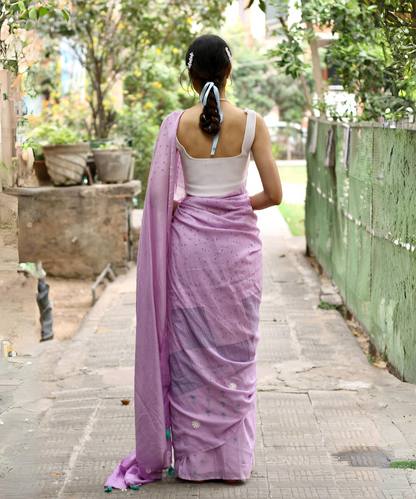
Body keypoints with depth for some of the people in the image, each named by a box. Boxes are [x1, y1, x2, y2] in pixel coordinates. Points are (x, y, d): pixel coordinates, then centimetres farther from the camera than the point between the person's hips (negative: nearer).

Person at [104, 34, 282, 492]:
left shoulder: (176, 125, -6)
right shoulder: (251, 123, -6)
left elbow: (160, 196, -5)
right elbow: (273, 193, -6)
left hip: (189, 243, 0)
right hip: (238, 243, 0)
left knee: (190, 351, 9)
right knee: (235, 351, 9)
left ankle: (193, 459, 14)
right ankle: (233, 461, 15)